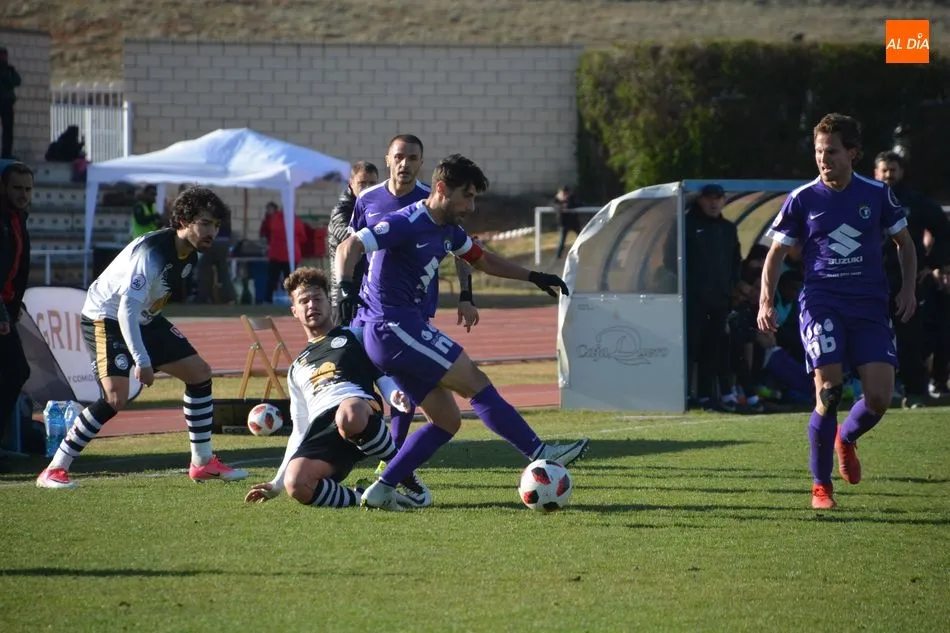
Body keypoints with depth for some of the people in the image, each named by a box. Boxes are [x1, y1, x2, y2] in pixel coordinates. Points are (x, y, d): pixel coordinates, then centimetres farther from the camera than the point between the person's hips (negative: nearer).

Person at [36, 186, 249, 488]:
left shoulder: (189, 254, -2)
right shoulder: (151, 252, -30)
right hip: (106, 318, -9)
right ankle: (54, 471, -18)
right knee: (116, 396, -25)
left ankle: (202, 463, 17)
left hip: (144, 319, 9)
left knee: (199, 372, 6)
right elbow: (127, 309, -33)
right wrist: (142, 361, -35)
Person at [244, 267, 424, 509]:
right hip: (320, 431, 3)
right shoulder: (297, 369, 36)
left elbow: (383, 375, 17)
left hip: (360, 410, -3)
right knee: (296, 485, -33)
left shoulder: (353, 336, 26)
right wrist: (277, 483, 25)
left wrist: (395, 395, -9)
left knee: (348, 415, -45)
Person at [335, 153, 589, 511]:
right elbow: (349, 247, -24)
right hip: (394, 327, -10)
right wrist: (345, 287, -42)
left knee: (447, 420, 7)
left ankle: (381, 491, 4)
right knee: (475, 382, -10)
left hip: (401, 331, 10)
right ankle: (540, 455, -6)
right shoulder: (407, 224, -14)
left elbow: (482, 260, 31)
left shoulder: (447, 230, 15)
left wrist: (533, 277, 28)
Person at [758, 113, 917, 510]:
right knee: (829, 389, -17)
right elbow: (776, 253, 8)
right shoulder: (802, 199, 2)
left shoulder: (877, 194, 4)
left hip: (870, 306, 2)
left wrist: (908, 288, 2)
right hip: (821, 302, -1)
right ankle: (821, 485, -1)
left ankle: (846, 438, 27)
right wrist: (766, 303, -4)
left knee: (879, 397, -10)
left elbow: (904, 242, 16)